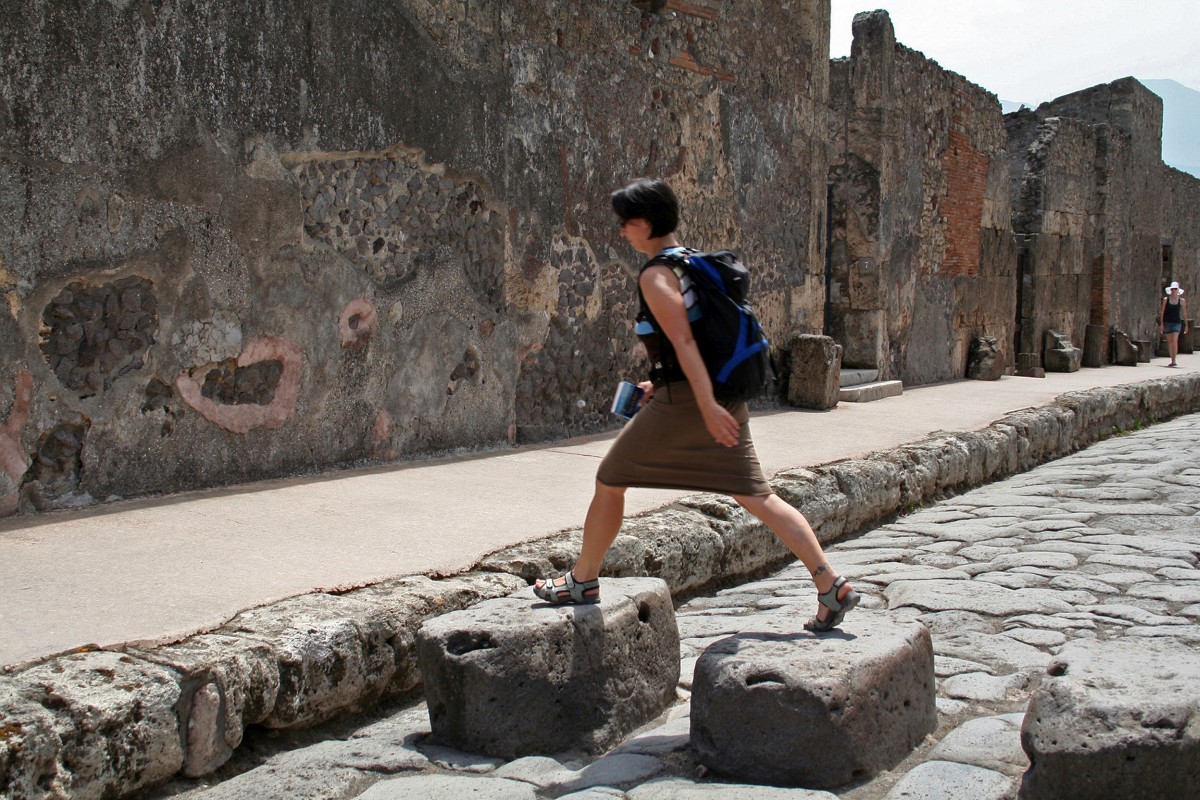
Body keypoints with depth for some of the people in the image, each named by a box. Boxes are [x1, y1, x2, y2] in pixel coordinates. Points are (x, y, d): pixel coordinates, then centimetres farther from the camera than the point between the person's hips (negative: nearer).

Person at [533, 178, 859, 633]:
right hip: (724, 394, 8)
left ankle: (582, 581, 23)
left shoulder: (656, 276, -12)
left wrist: (708, 408, -26)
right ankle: (831, 586, -1)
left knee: (609, 481, 10)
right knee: (756, 496, 6)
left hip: (681, 402, -8)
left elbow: (684, 342, -21)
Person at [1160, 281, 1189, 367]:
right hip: (1167, 322, 2)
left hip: (1177, 322, -2)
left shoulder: (1181, 301, 3)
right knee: (1169, 341, 6)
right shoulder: (1166, 299, 3)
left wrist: (1186, 325, 8)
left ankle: (1174, 361, -18)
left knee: (1174, 341, -15)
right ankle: (1172, 360, 15)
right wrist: (1161, 323, -5)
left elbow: (1184, 313, 9)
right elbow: (1162, 312, 2)